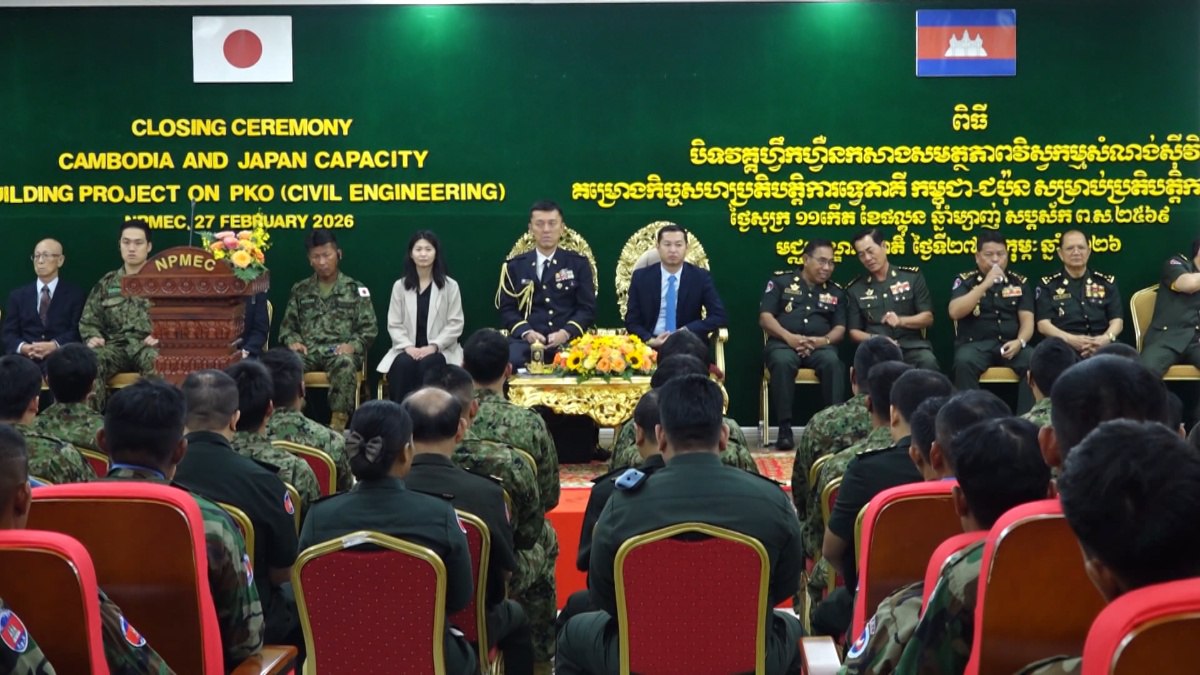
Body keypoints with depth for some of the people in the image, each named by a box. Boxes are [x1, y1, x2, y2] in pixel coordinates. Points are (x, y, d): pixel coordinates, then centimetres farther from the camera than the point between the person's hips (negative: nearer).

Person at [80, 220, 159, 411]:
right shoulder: (106, 283, 21)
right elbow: (88, 321, 21)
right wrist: (93, 337, -1)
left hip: (149, 345, -2)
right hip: (116, 345, 3)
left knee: (158, 361, -40)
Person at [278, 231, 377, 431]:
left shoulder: (355, 290, 11)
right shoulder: (300, 290, 18)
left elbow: (368, 329, 7)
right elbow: (288, 326, 19)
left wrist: (353, 346, -12)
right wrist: (293, 341, -3)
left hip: (340, 351, -2)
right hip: (308, 350, 2)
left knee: (345, 364, -39)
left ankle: (338, 424, -38)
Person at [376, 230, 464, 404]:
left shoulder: (450, 286, 4)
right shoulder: (400, 286, 10)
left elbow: (455, 324, -1)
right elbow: (394, 325, 6)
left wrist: (433, 346, -14)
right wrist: (408, 347, -12)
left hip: (440, 350, -1)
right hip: (408, 349, 1)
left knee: (427, 364, -34)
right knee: (403, 364, -32)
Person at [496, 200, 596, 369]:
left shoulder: (579, 264, 13)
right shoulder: (514, 266, 15)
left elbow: (587, 308, 6)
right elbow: (507, 309, 9)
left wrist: (566, 333, -12)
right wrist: (526, 332, -11)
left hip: (568, 340, 0)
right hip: (527, 341, 0)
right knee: (511, 361, -33)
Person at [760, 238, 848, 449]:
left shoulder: (836, 292, 20)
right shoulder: (781, 282, 11)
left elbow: (840, 328, 12)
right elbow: (765, 317, 2)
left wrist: (822, 340, -11)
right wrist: (790, 337, -14)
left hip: (820, 346, 2)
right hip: (783, 343, -2)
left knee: (833, 362, -34)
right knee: (782, 362, -38)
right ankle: (785, 428, -32)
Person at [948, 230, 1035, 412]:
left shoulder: (1019, 282, 14)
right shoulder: (965, 280, 7)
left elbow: (1027, 320, 8)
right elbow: (955, 313, -9)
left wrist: (1019, 342, -15)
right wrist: (986, 284, -12)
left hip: (1010, 344, 2)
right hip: (975, 344, -2)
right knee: (964, 362, -36)